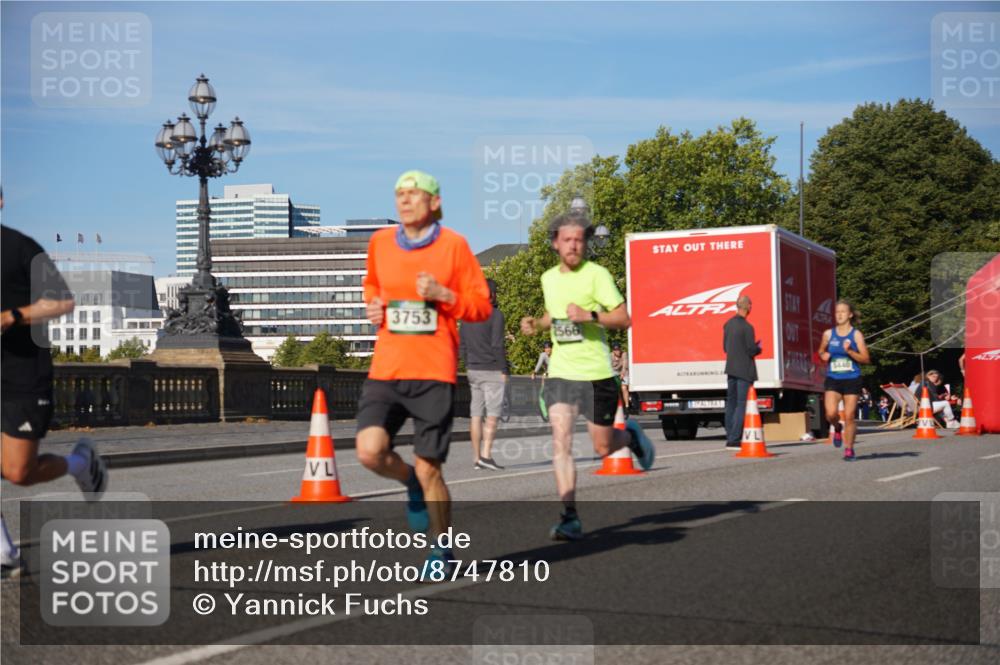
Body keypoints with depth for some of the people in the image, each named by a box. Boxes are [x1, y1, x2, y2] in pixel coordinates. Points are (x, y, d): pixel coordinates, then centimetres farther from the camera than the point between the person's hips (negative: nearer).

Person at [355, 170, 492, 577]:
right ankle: (413, 484, 18)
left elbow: (482, 307, 2)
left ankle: (441, 552, 23)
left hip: (434, 372, -3)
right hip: (385, 370, 3)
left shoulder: (453, 245, -1)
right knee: (370, 452, -18)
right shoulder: (380, 242, 9)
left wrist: (443, 294, -14)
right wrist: (372, 304, 7)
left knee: (428, 470, 0)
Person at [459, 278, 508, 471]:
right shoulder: (495, 315, -10)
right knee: (493, 414, -5)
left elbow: (461, 346, 13)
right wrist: (504, 370, -11)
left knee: (476, 415, 6)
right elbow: (497, 345, -15)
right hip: (492, 370, -6)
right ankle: (486, 455, -14)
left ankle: (477, 458, 7)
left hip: (473, 370, 6)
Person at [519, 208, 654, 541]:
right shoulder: (548, 278, 11)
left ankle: (631, 435, 40)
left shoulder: (596, 275, -7)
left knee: (603, 448, 5)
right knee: (560, 442, -12)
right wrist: (536, 324, 9)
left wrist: (590, 316, -24)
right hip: (560, 373, 4)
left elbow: (624, 319, -10)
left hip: (596, 373, -4)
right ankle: (569, 517, -11)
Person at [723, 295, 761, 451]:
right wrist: (758, 348, 6)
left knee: (731, 403, 13)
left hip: (731, 368, 8)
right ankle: (734, 440, -9)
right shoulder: (747, 327, -17)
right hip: (744, 371, -8)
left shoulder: (728, 324, 7)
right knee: (742, 405, -5)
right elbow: (751, 351, -17)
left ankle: (730, 437, 16)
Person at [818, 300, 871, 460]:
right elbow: (821, 351, 22)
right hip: (833, 380, 2)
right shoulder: (828, 334, 5)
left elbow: (866, 359, -6)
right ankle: (837, 428, 20)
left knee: (849, 416, 0)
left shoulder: (856, 334, -2)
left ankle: (849, 449, 16)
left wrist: (849, 351, -20)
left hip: (851, 380, -1)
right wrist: (823, 355, -1)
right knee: (831, 413, -16)